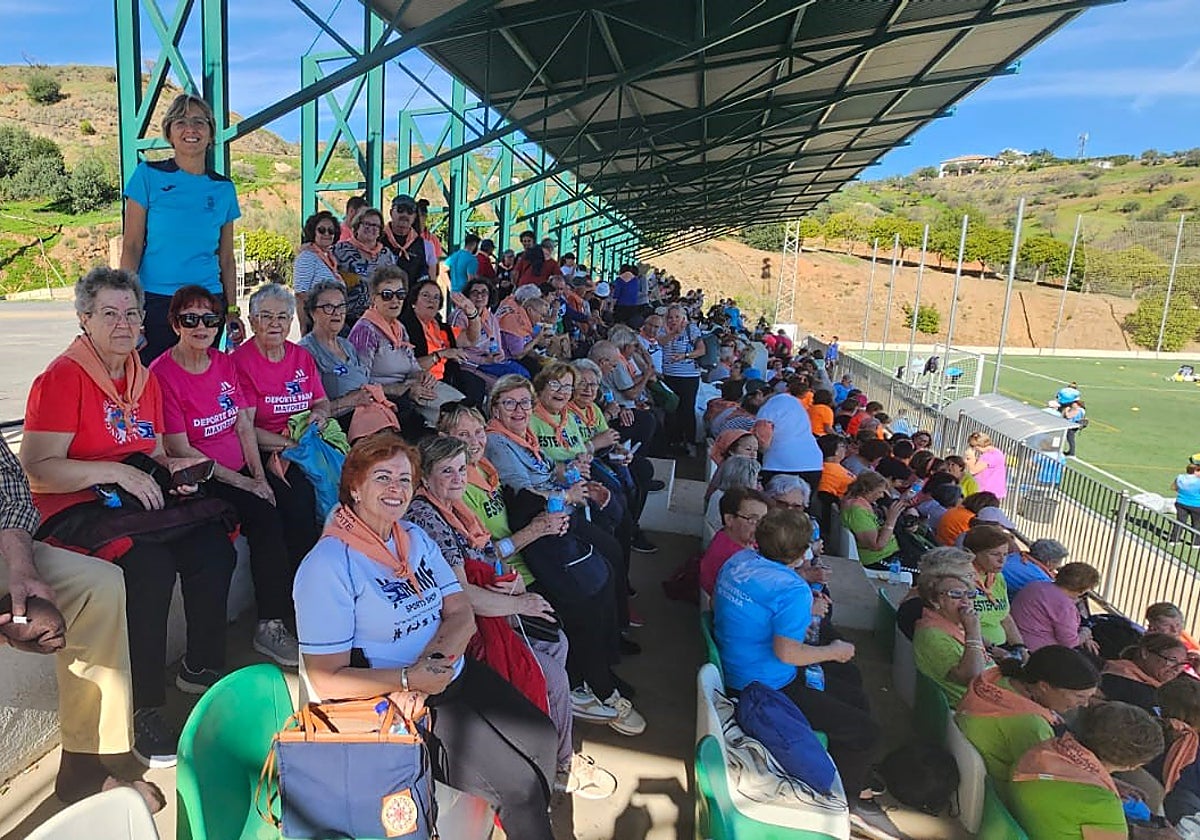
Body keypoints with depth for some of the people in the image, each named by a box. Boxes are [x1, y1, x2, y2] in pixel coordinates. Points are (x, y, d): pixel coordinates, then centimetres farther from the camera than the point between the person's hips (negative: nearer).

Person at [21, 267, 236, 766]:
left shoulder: (145, 379, 16)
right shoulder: (61, 378, -8)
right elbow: (38, 468, -16)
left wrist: (171, 467, 3)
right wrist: (115, 472, -24)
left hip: (138, 499, 7)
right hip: (73, 508, -7)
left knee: (213, 546, -19)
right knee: (150, 563, -33)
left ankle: (202, 668, 1)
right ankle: (143, 710, -19)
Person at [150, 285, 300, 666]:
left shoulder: (225, 363, 11)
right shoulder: (162, 373, -9)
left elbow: (244, 425, 10)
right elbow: (180, 449, -12)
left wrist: (259, 476, -3)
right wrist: (240, 482, -14)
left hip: (242, 473, 6)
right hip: (201, 479, -6)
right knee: (267, 519, -26)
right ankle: (270, 626, -15)